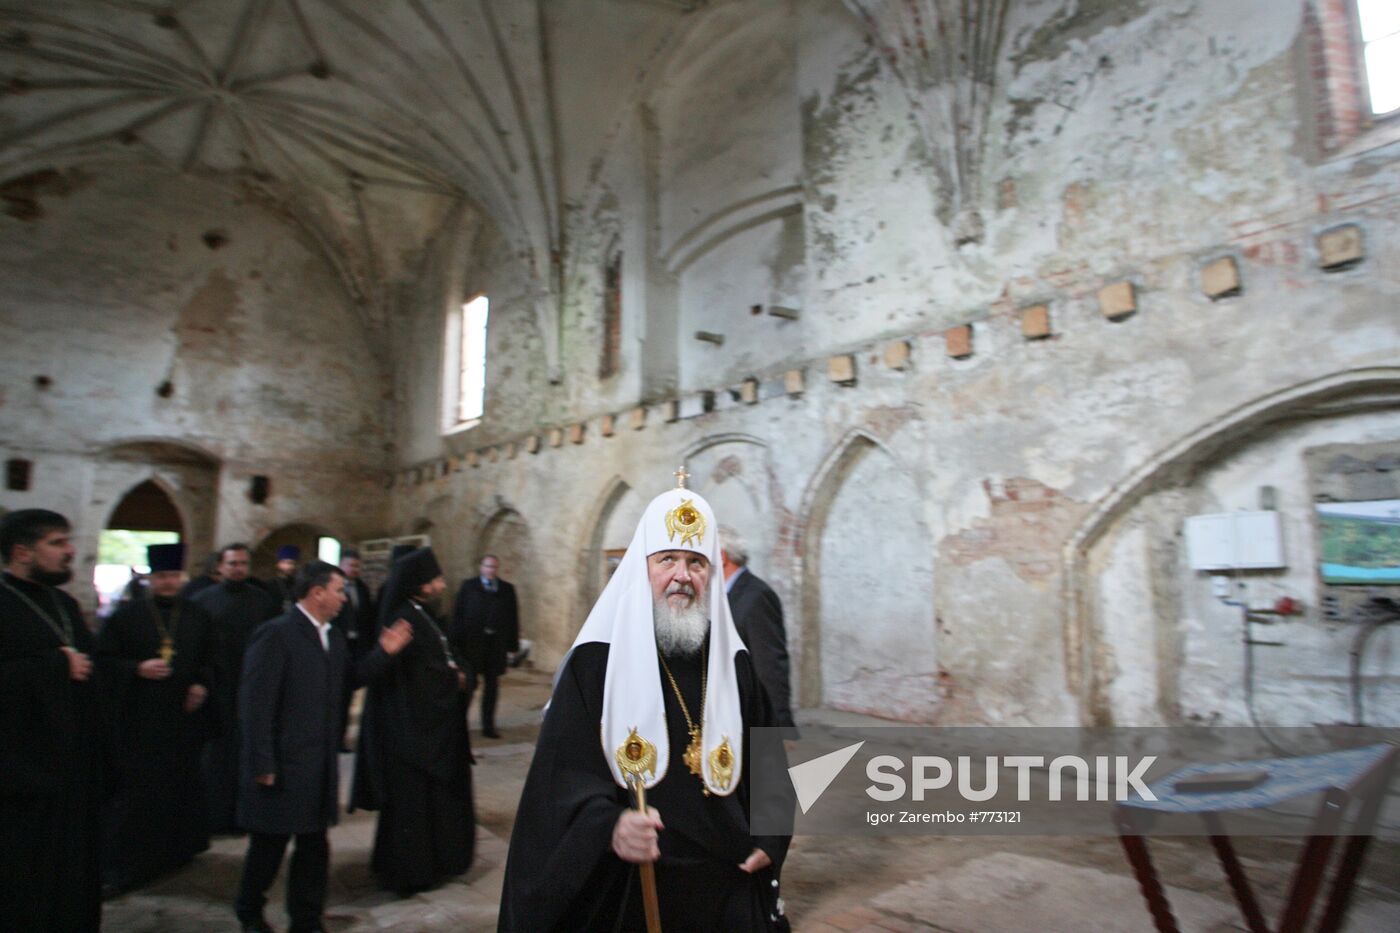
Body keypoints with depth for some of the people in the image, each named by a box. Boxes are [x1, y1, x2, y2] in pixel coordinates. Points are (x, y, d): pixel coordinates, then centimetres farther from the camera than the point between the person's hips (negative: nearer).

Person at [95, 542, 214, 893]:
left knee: (182, 789, 10)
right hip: (138, 720, -3)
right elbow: (103, 659, -2)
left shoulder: (197, 617, 7)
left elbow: (210, 660, 12)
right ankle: (120, 865, 11)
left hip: (183, 717, 3)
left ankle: (176, 851, 27)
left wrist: (202, 684, -5)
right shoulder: (126, 615, -1)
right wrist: (138, 669, -17)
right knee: (135, 793, -1)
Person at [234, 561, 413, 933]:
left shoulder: (333, 637, 8)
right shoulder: (276, 634, -17)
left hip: (320, 765, 7)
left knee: (314, 845, 15)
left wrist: (383, 652, 1)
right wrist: (263, 765, -19)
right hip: (282, 766, -7)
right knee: (269, 845, 12)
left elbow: (351, 677, 15)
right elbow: (255, 703, -19)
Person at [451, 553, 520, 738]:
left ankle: (488, 726, 15)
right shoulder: (468, 586, 4)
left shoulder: (507, 589, 9)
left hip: (496, 644, 2)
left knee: (491, 685, 7)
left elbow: (513, 618, 8)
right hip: (472, 642, -2)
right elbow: (457, 614, -1)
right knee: (469, 684, 1)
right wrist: (456, 642, -8)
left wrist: (513, 645, 3)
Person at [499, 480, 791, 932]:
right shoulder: (596, 660, -9)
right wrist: (608, 826, -31)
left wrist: (769, 839, 3)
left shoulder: (733, 662, 3)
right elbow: (564, 767, -15)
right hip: (626, 889, -3)